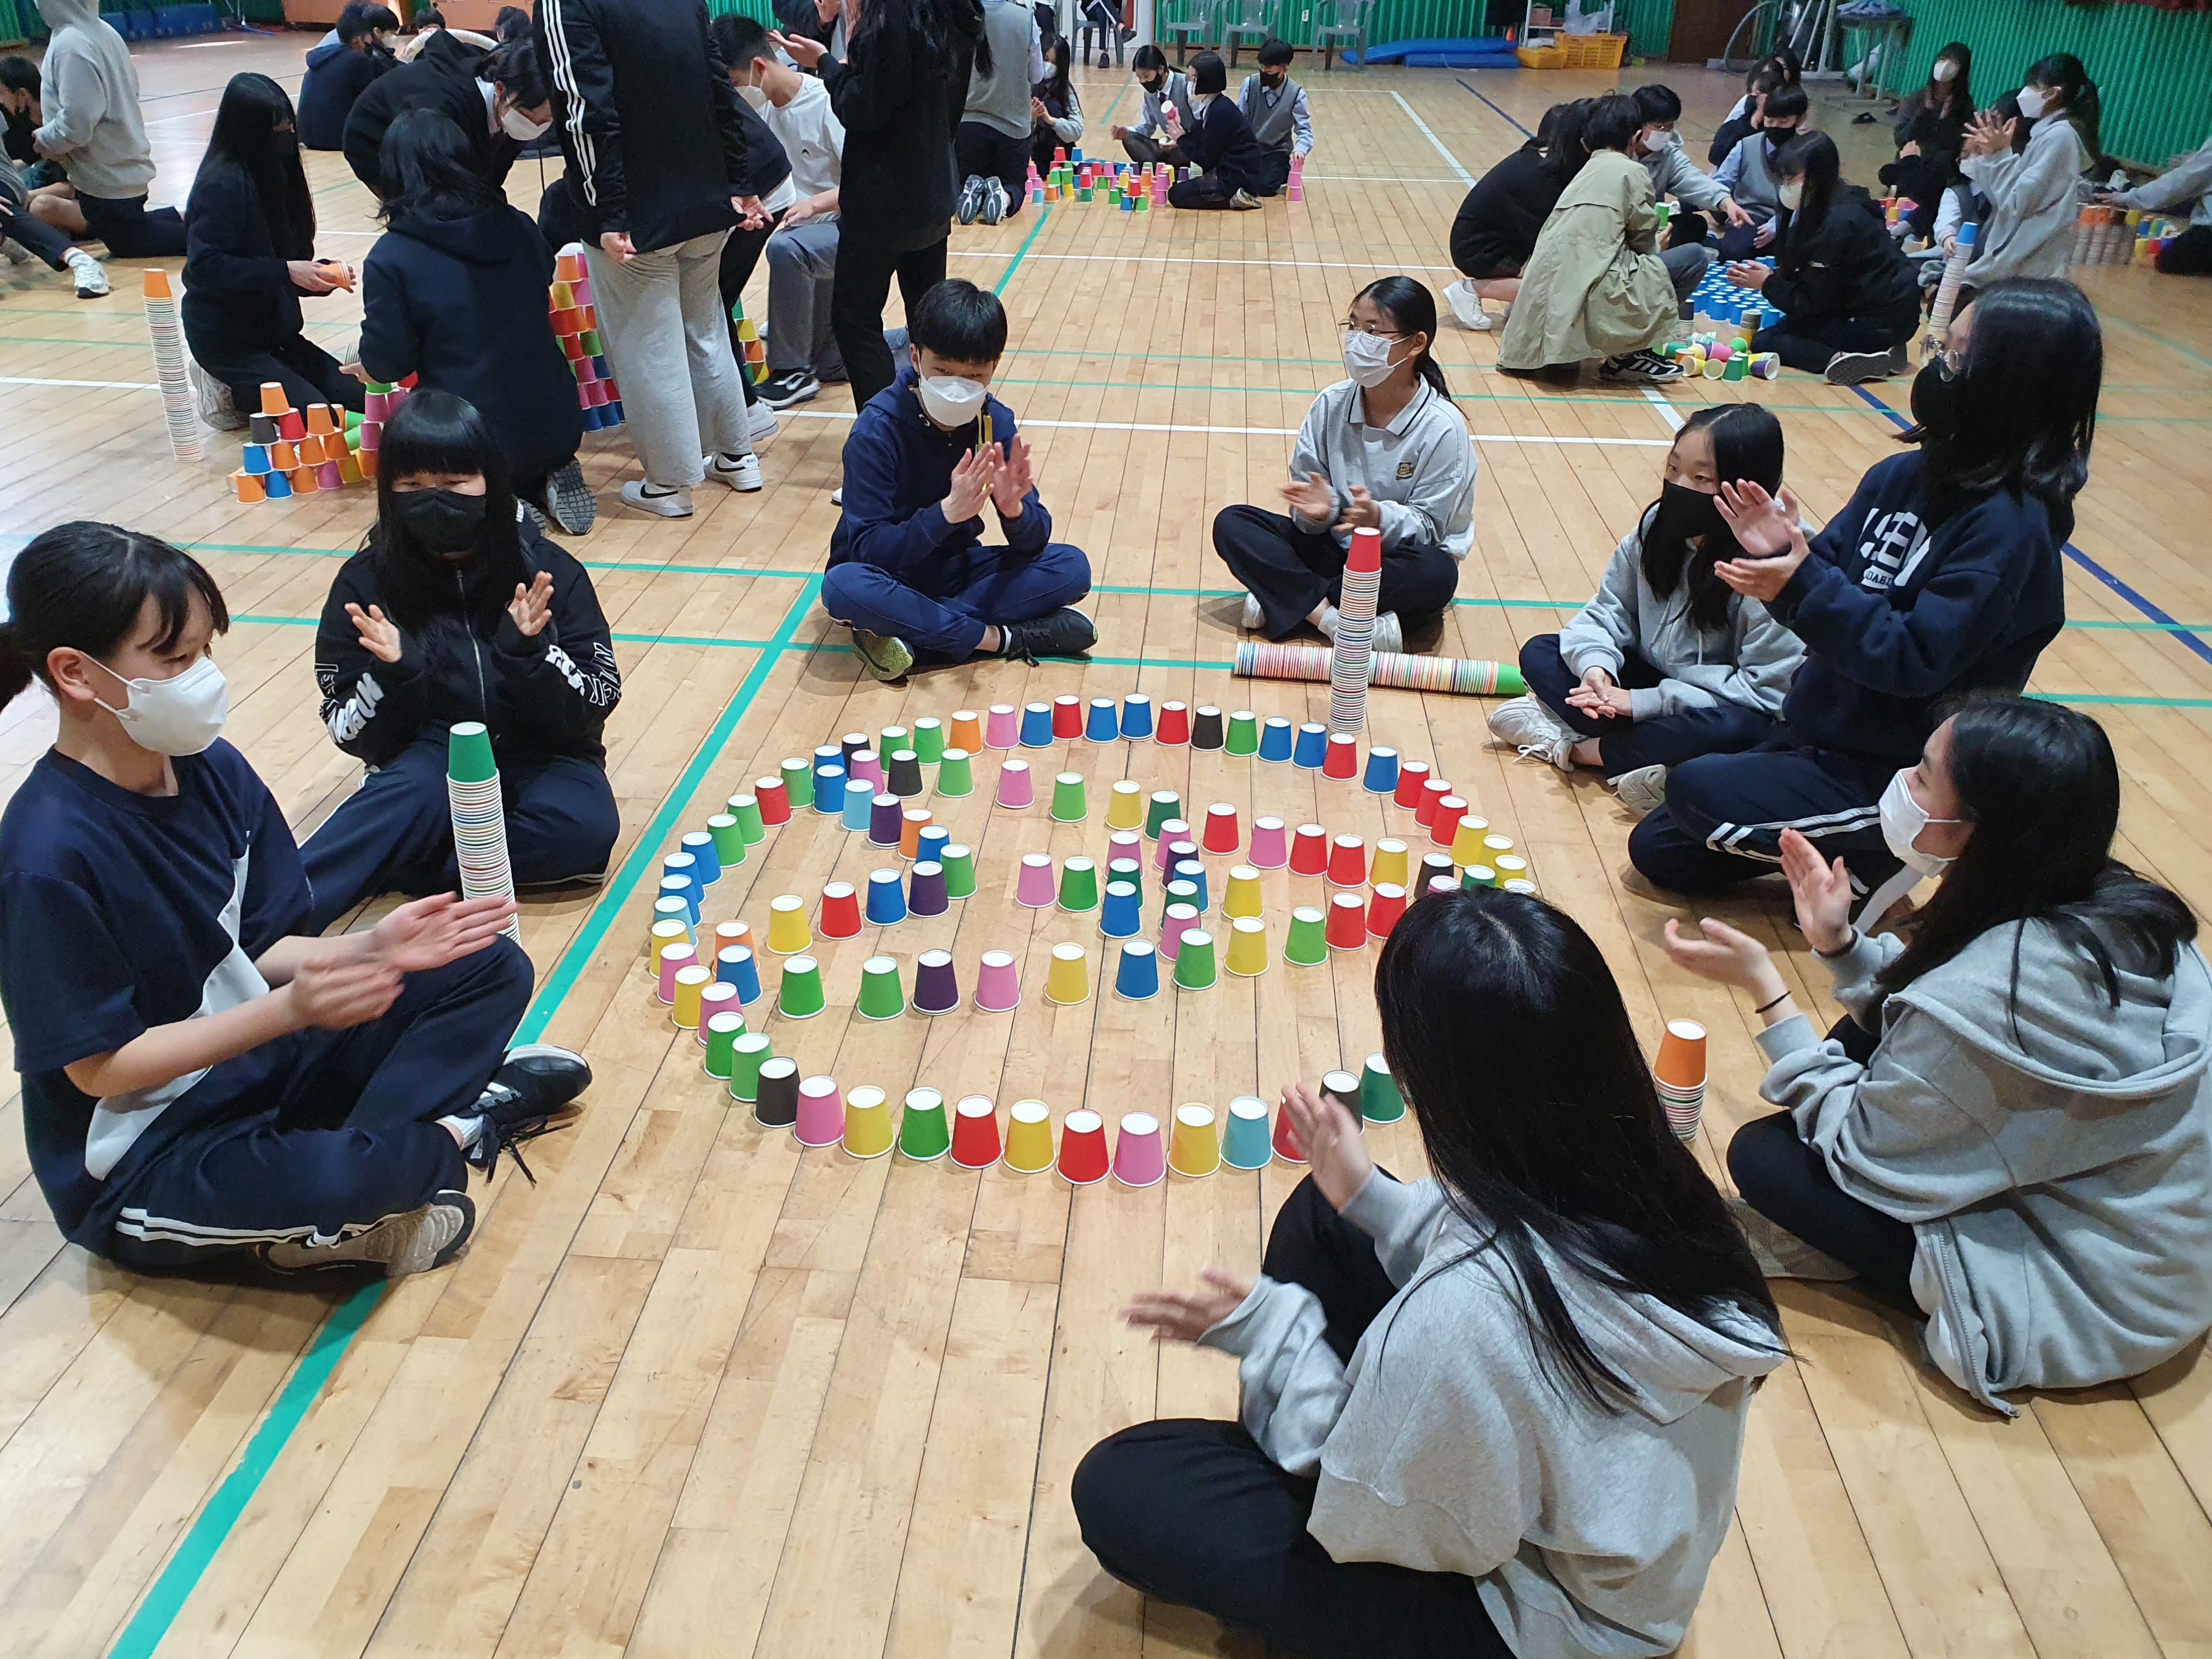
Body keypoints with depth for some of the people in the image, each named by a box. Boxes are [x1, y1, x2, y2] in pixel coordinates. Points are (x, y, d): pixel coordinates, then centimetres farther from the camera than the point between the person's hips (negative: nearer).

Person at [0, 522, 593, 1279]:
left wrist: (369, 950, -16)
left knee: (492, 968, 5)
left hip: (261, 1059, 8)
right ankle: (454, 1132, -4)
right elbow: (99, 1066, -20)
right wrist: (288, 1009, -30)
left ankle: (364, 1160, -12)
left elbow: (264, 946, 3)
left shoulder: (211, 769, -4)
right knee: (327, 1184, -39)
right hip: (143, 1159, -8)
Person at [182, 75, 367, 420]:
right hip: (225, 337, -8)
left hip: (274, 331, 8)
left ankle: (239, 390, 12)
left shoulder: (274, 173, 8)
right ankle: (233, 392, 5)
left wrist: (323, 274, -9)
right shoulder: (222, 184, -17)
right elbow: (205, 265, -23)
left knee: (357, 396, -2)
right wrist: (285, 271, -27)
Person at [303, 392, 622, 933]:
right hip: (430, 761, -1)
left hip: (536, 757, 1)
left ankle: (383, 872, -21)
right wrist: (392, 674, -24)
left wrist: (529, 651, -26)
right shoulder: (365, 583, -6)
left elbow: (599, 702, -8)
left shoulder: (545, 571, -8)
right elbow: (349, 733, -4)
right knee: (419, 788, -35)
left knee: (583, 825, -32)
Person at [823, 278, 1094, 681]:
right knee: (843, 587, -38)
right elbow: (868, 548, -27)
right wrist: (946, 512, -41)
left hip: (953, 569, 4)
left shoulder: (995, 422, -10)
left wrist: (1013, 508, -35)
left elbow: (1033, 543, -11)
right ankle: (998, 638, -24)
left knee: (1071, 567, -16)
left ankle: (912, 632, -23)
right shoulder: (878, 428, -22)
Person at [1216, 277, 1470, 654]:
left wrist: (1380, 518, -36)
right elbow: (1305, 484, -1)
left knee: (1437, 574, -39)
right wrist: (1320, 508, -26)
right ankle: (1330, 618, -28)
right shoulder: (1331, 404, -4)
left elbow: (1430, 525, -15)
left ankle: (1283, 601, -26)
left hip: (1397, 559, -3)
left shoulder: (1442, 427, -16)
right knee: (1231, 524, -14)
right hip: (1333, 548, 4)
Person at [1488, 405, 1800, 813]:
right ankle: (1649, 759, -22)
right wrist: (1596, 664, -23)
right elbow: (1610, 608, 1)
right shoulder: (1659, 527, -7)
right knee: (1539, 653, -6)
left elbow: (1768, 691, -24)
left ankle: (1572, 747, -22)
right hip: (1647, 679, 6)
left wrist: (1643, 701, -26)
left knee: (1736, 727, -39)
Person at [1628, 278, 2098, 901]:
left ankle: (1872, 866, 0)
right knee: (1656, 850, 7)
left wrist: (1802, 587, -32)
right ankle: (1848, 851, 18)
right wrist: (1780, 553, -18)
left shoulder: (2010, 526, -22)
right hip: (1821, 734, 8)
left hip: (1895, 776, -8)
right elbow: (1829, 583, 3)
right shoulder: (1905, 475, 1)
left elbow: (1917, 659, -26)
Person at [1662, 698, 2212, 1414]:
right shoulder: (2121, 907, -9)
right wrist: (1840, 943, -5)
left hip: (2087, 1303, -8)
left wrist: (1765, 986, -16)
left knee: (1763, 1155, -8)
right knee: (1868, 1036, 8)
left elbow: (1859, 1150, -19)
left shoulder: (1980, 996, -34)